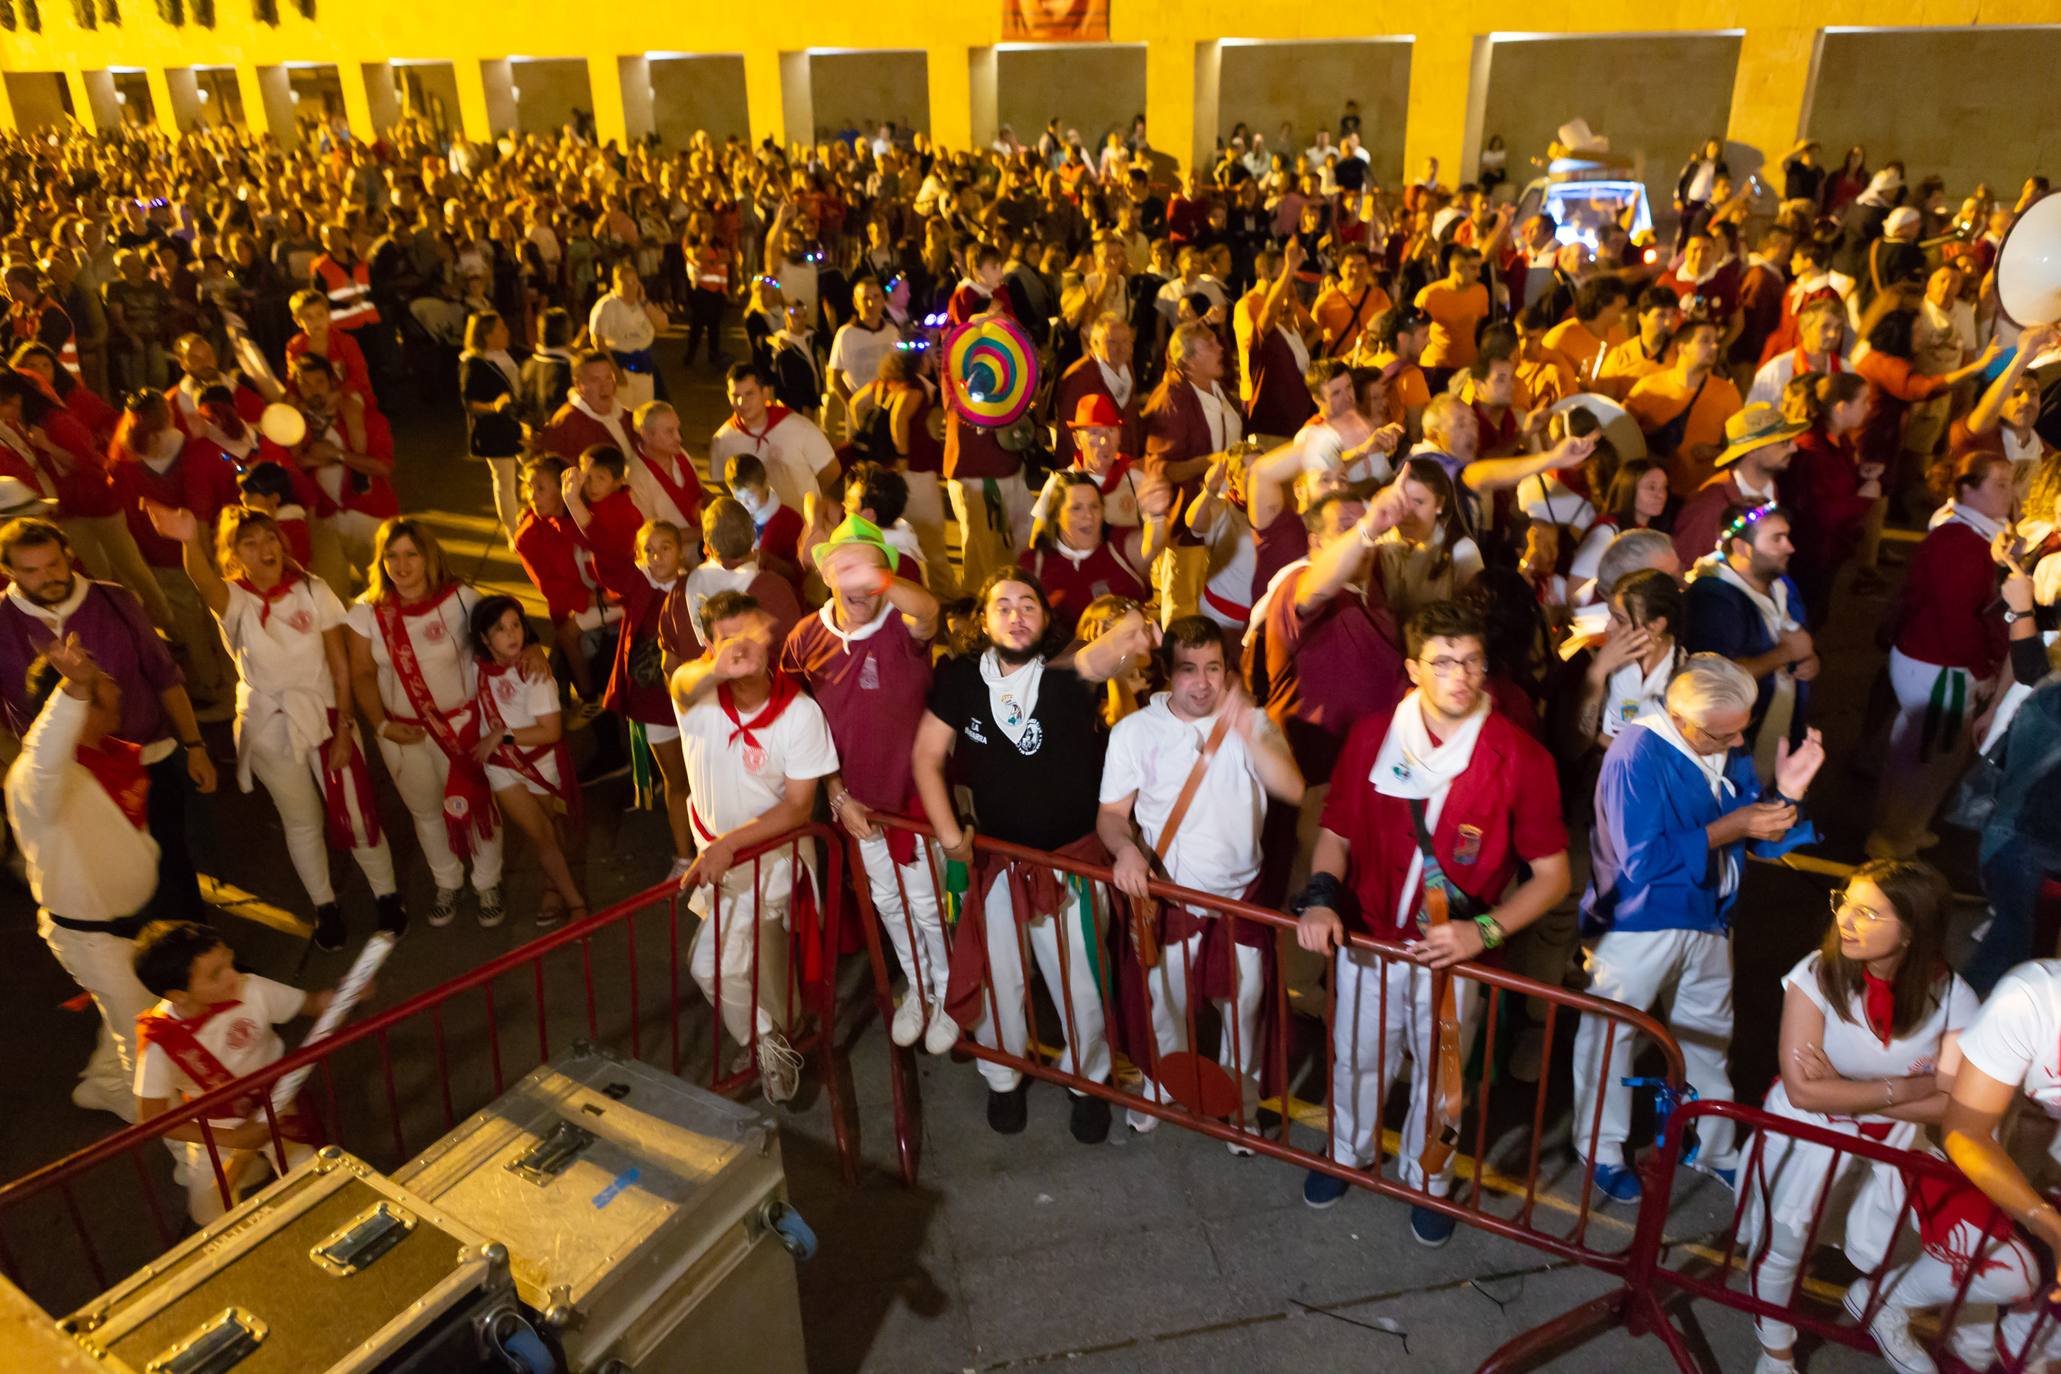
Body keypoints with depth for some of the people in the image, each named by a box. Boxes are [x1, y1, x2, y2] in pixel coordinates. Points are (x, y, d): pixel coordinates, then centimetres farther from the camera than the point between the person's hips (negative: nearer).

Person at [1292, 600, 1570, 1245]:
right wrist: (1320, 898, -16)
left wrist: (1483, 931, -25)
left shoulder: (1521, 757, -17)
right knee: (1358, 1058, 23)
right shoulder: (1373, 736, -10)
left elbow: (1551, 875, -11)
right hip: (1367, 941, 2)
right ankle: (1348, 1151, 53)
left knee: (1439, 1075, 20)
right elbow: (1336, 832, 2)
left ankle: (1428, 1180, 49)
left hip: (1453, 953, -1)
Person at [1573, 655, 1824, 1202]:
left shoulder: (1732, 752, -3)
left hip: (1706, 920, 7)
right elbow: (1642, 861, -28)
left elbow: (1764, 841, 2)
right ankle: (1601, 1149, 31)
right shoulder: (1638, 754, -25)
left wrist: (1786, 793, -17)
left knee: (1708, 1036, 22)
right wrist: (1730, 829, -26)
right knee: (1610, 1034, 10)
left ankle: (1715, 1147, 43)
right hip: (1636, 925, -7)